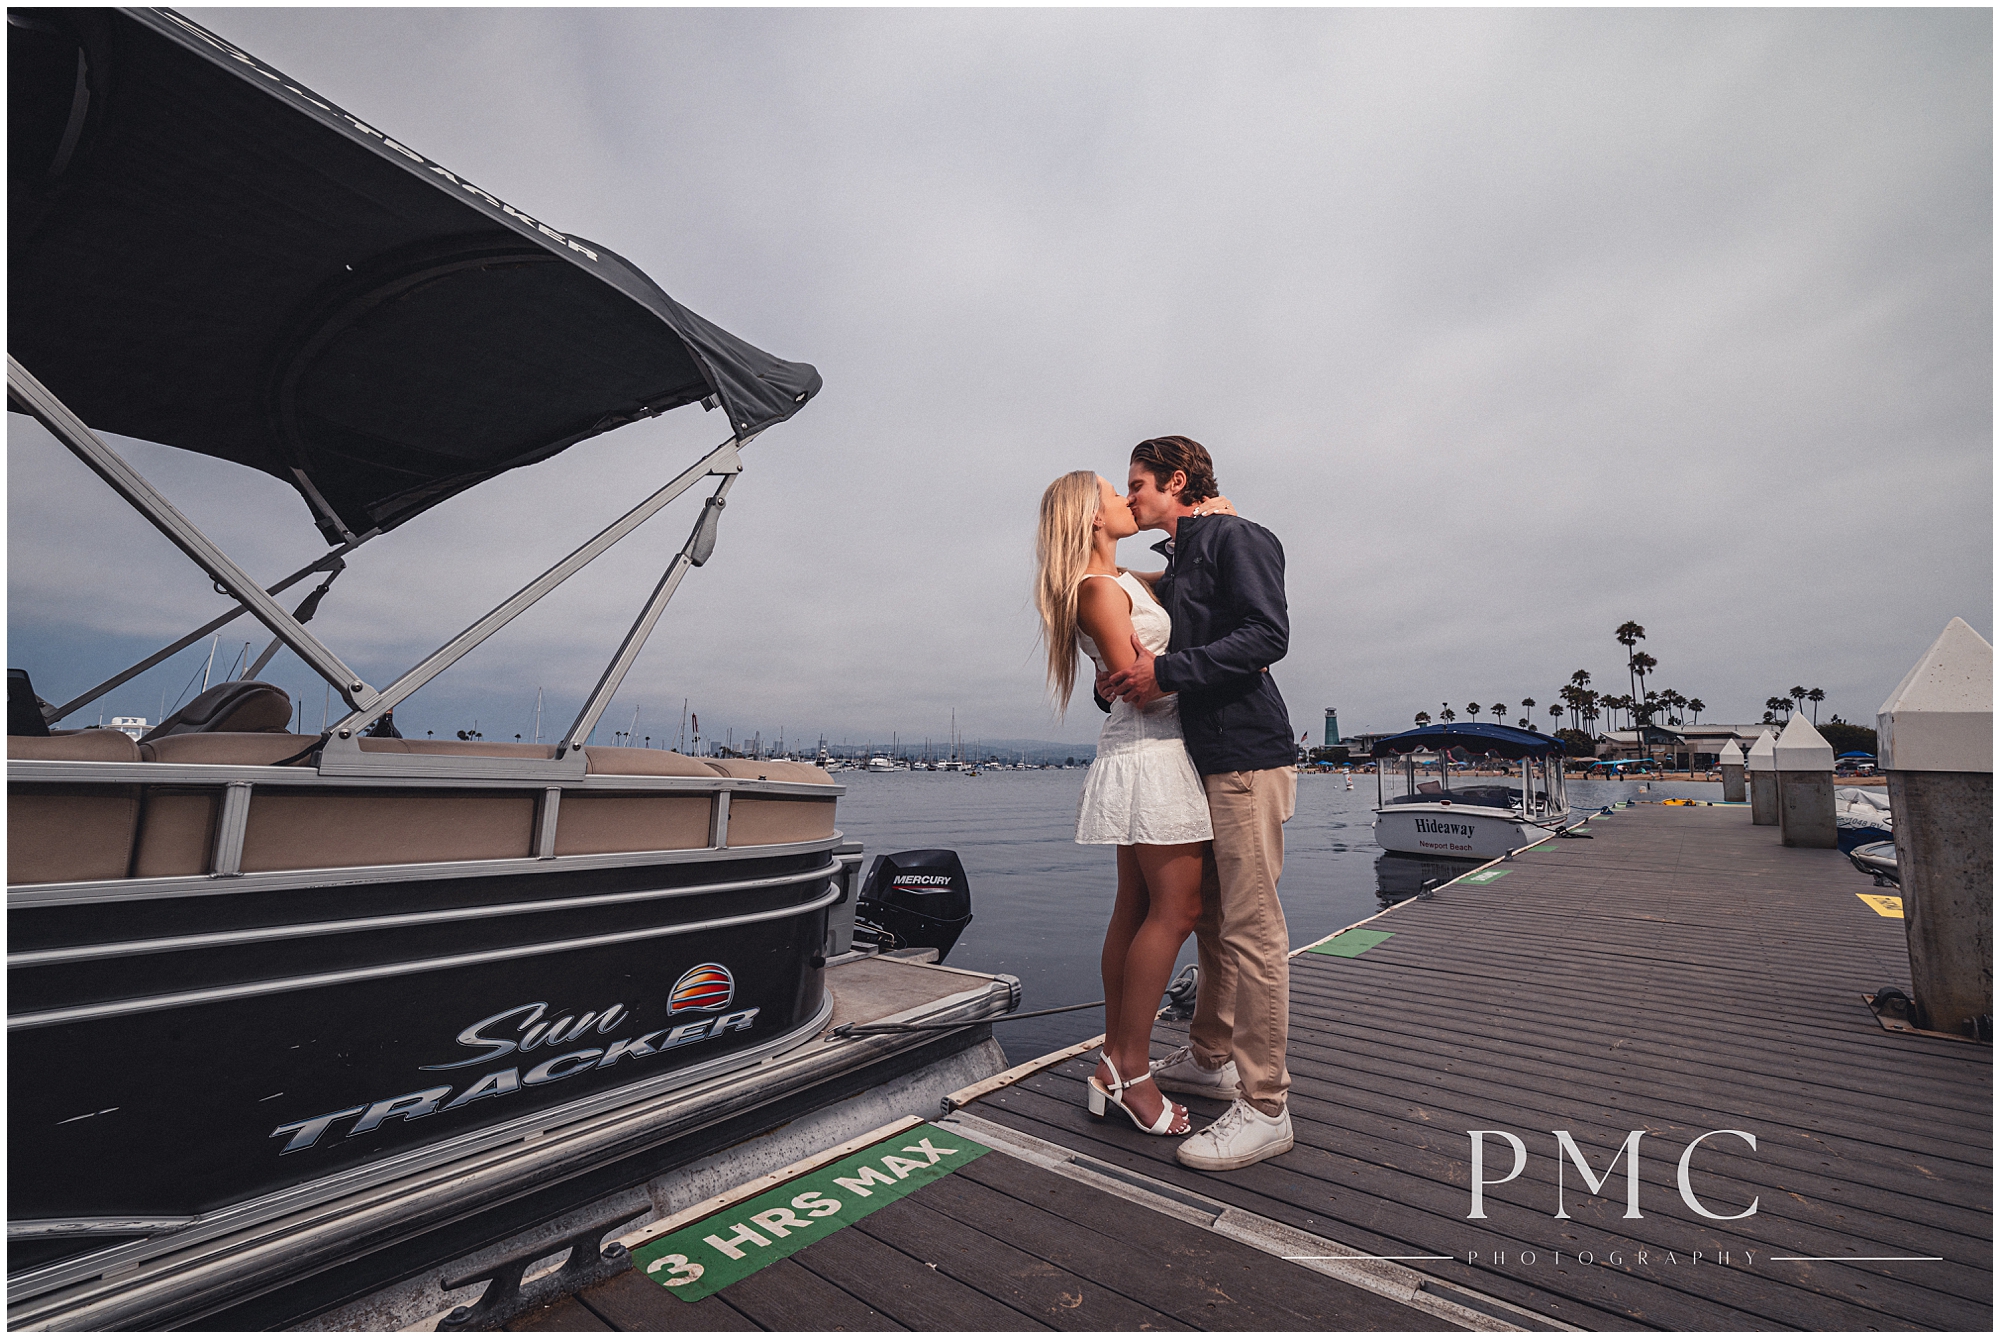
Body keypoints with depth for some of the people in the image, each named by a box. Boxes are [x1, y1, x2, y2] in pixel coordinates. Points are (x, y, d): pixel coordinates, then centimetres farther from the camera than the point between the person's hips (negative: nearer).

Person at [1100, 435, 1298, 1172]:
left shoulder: (1233, 537, -4)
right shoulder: (1173, 566, 22)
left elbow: (1267, 635, -17)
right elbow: (1163, 657, 22)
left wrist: (1166, 672, -21)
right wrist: (1118, 683, 1)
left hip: (1246, 757, -9)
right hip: (1203, 758, 9)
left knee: (1251, 930, -5)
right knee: (1211, 920, 16)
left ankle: (1264, 1108, 5)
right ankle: (1210, 1058, 30)